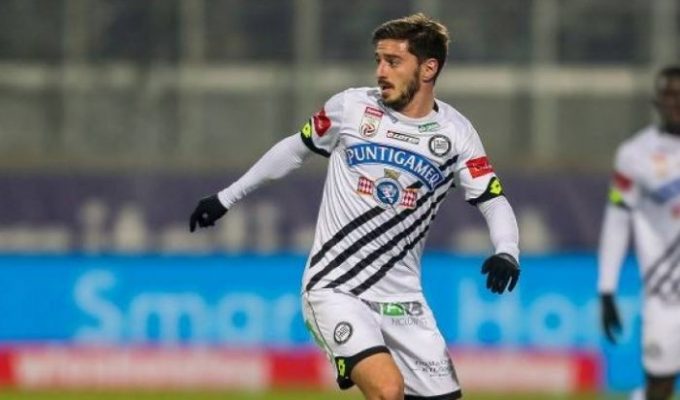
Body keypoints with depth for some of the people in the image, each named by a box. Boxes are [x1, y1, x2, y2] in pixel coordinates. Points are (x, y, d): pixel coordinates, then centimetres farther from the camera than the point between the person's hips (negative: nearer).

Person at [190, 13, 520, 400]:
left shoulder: (455, 132, 0)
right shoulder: (351, 107, -3)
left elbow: (494, 201, -2)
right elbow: (296, 148, 13)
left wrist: (507, 253, -24)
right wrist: (227, 197, 19)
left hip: (401, 301, 3)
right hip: (336, 291, -3)